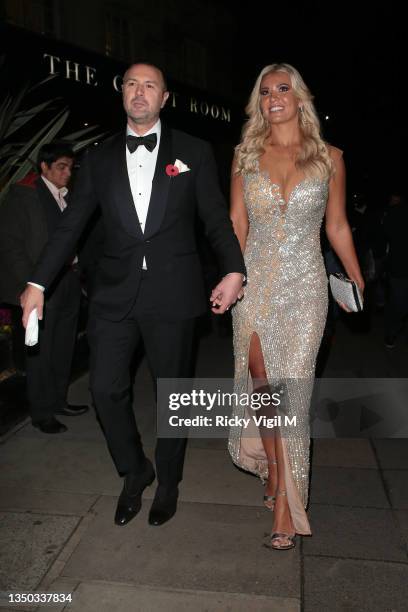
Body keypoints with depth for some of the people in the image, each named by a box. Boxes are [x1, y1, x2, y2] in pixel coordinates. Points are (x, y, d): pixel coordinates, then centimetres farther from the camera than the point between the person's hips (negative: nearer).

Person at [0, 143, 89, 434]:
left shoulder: (68, 197, 11)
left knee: (64, 348, 13)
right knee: (40, 351, 2)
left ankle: (58, 400, 29)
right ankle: (41, 413, 15)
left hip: (69, 282, 6)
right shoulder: (24, 194, -4)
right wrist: (30, 284, -13)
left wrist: (79, 271, 3)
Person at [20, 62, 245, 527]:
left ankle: (168, 482, 33)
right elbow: (70, 226, 10)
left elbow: (217, 219, 2)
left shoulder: (194, 152, 4)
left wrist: (234, 270, -12)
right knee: (105, 389, 3)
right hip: (114, 292, 2)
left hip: (172, 294, -2)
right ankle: (134, 472, 30)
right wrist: (38, 283, 7)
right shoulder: (99, 159, 10)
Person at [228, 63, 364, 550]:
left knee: (290, 390, -4)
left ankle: (285, 507, 6)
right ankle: (272, 472, 28)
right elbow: (237, 223, 6)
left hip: (304, 285, -1)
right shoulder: (246, 155, 8)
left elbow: (337, 226, 10)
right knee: (262, 386, 6)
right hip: (254, 283, 2)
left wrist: (357, 281, 10)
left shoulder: (329, 158, 6)